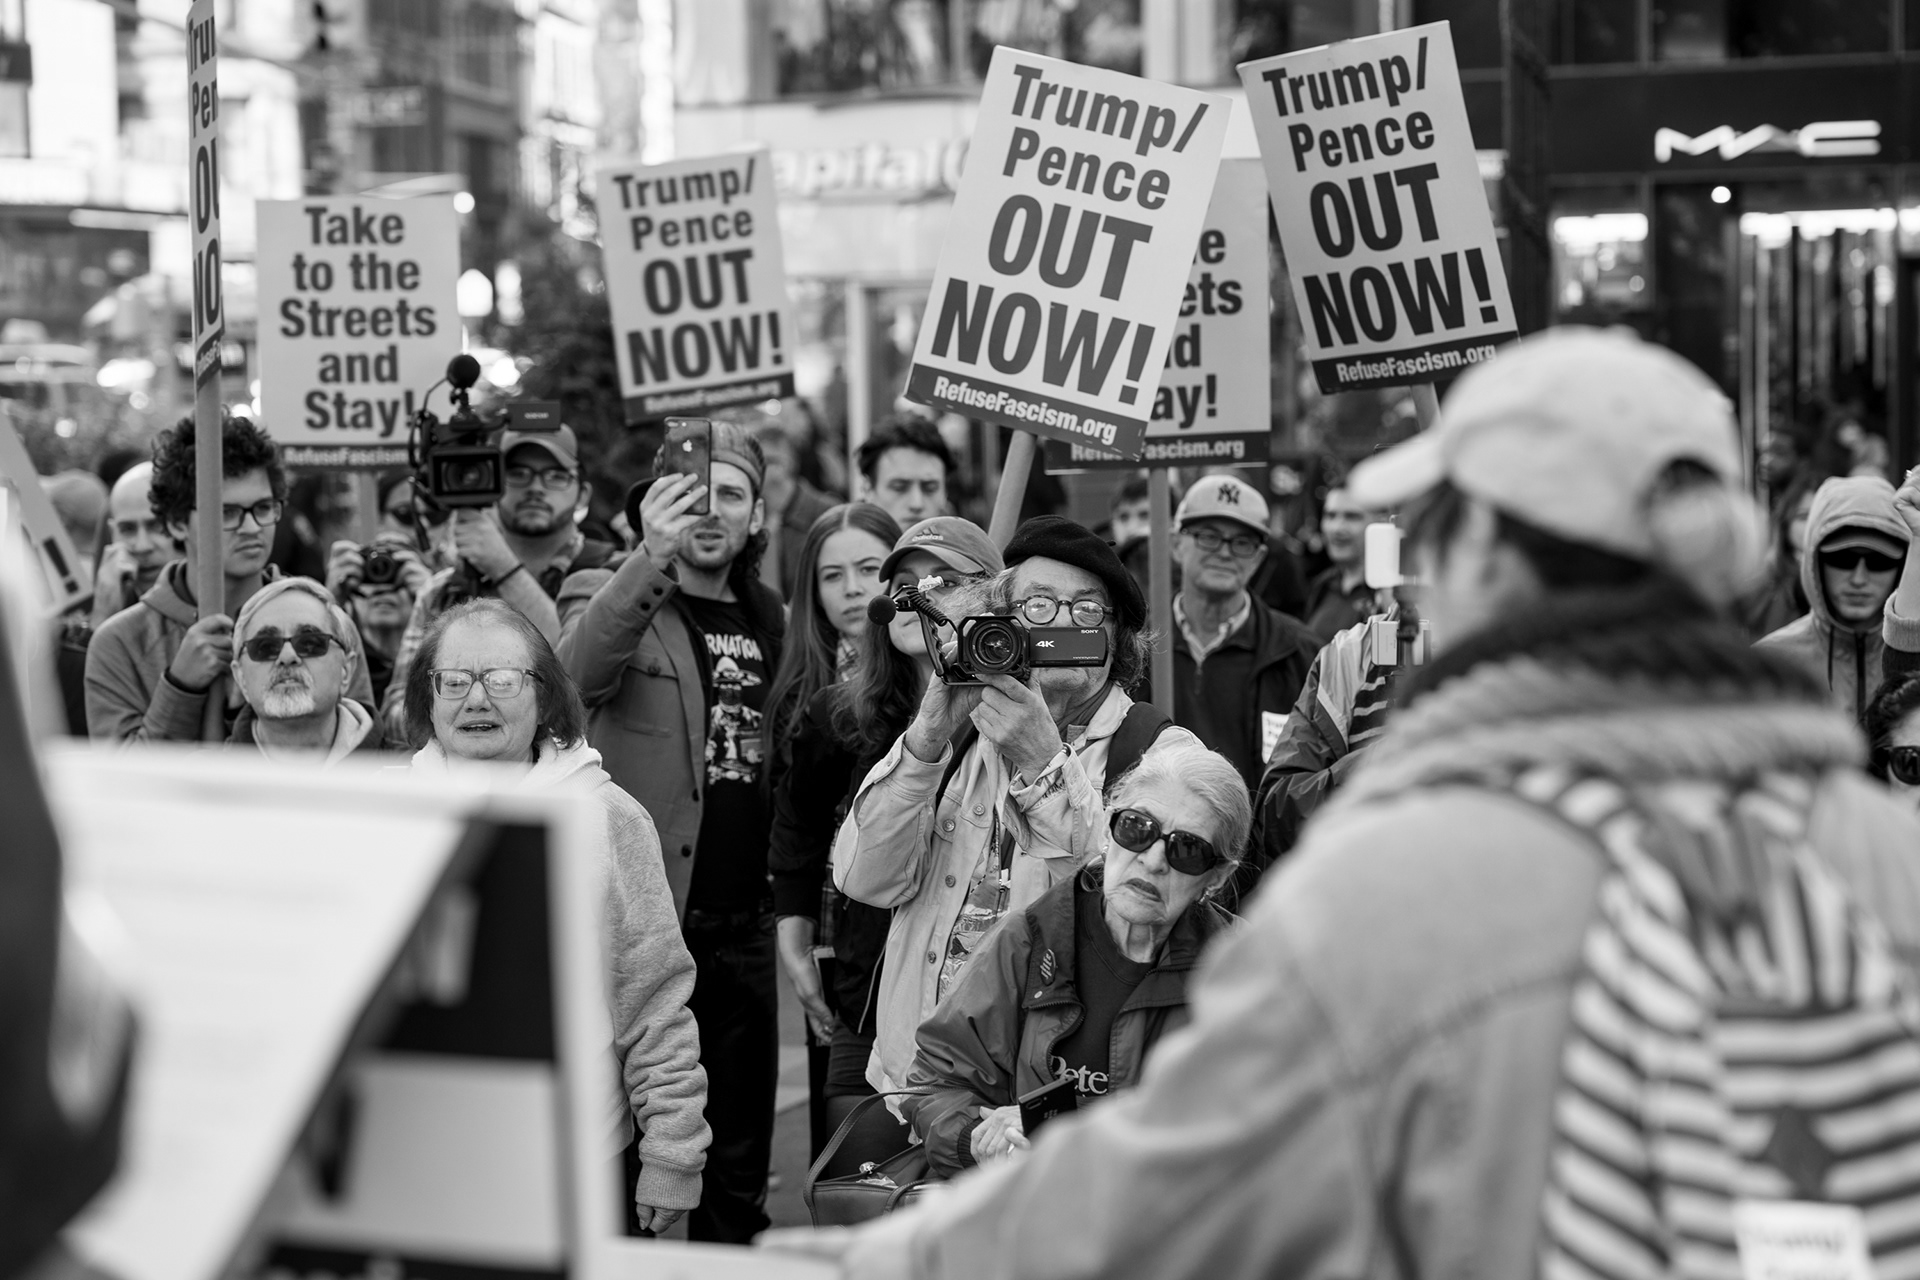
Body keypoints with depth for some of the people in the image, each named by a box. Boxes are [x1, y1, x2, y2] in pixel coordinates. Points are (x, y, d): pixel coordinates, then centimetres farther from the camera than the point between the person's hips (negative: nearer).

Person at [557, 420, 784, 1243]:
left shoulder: (767, 618, 15)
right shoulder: (611, 597, -2)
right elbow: (577, 674, -25)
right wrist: (652, 558, -38)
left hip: (744, 927, 6)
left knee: (739, 1163, 12)